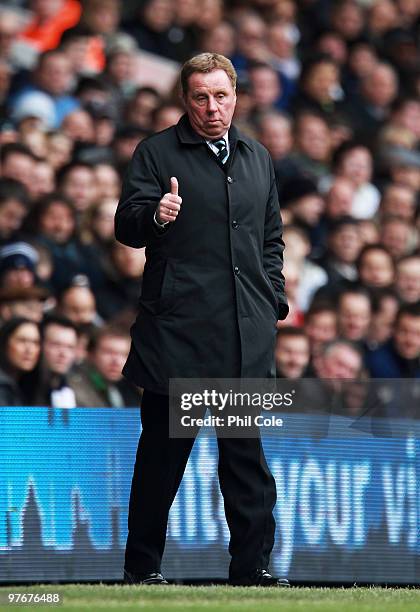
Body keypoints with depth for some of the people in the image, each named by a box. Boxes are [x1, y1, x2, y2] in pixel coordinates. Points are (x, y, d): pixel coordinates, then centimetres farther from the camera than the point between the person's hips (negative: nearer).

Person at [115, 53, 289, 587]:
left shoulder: (258, 158, 17)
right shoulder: (157, 153, 1)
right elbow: (126, 226, -5)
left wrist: (273, 300, 13)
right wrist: (155, 216, -27)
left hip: (246, 335, 4)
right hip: (177, 327, -4)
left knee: (246, 453, 5)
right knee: (163, 449, 1)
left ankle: (253, 564, 9)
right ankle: (142, 566, 8)